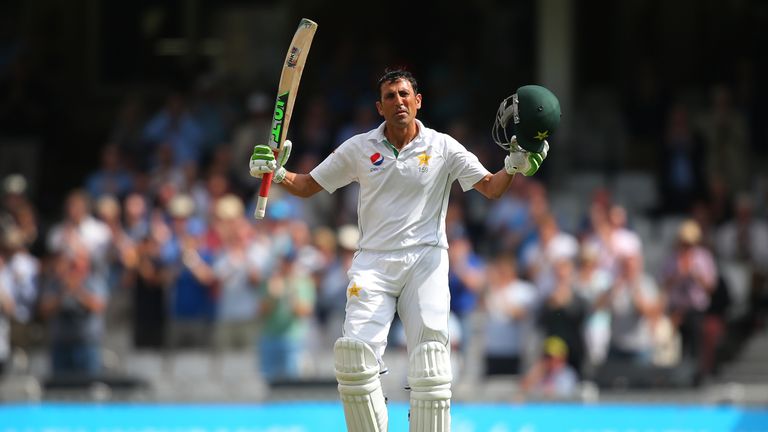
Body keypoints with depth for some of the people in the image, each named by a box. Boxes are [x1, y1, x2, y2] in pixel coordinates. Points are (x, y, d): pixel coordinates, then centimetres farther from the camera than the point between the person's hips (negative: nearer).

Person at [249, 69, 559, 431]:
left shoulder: (443, 148, 5)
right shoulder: (359, 148, 9)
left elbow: (491, 188, 2)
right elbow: (307, 186, 14)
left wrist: (516, 165, -17)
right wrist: (277, 173, -4)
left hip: (425, 261, -1)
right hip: (373, 262, 1)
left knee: (430, 370, -11)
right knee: (353, 356, -16)